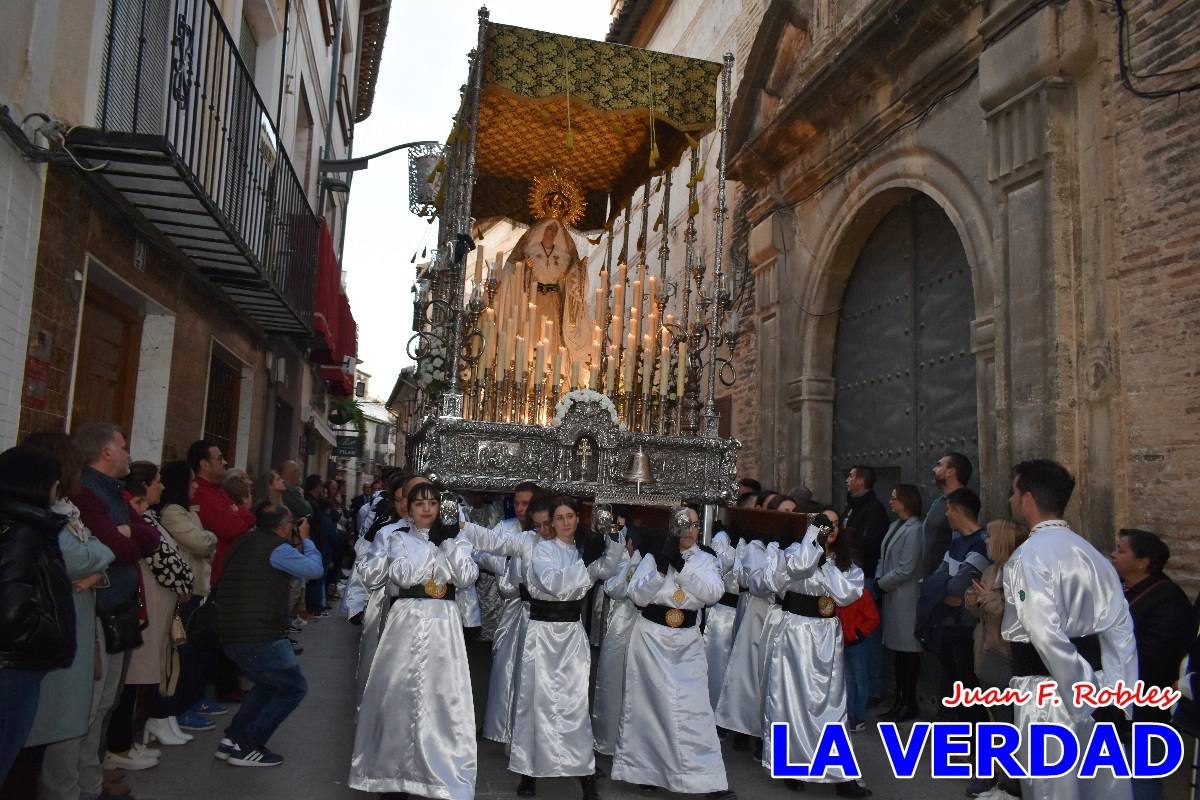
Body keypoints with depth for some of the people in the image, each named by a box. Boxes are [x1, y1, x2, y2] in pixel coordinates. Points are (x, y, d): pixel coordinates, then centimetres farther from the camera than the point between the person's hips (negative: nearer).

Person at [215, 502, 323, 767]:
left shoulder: (245, 542, 13)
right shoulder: (277, 547, -12)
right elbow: (314, 568, -3)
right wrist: (305, 539, 10)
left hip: (230, 635, 9)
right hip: (260, 637, -9)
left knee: (269, 683, 28)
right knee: (294, 687, 8)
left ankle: (233, 739, 22)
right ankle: (246, 748, 6)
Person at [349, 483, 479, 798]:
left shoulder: (455, 539, 10)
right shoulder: (400, 539, 6)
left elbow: (466, 577, -6)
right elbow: (402, 575, -13)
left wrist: (449, 538, -11)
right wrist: (432, 541, -11)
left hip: (443, 623, 1)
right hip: (408, 622, -1)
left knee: (443, 696, -1)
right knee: (400, 694, 3)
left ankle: (443, 775, 12)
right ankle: (394, 772, 19)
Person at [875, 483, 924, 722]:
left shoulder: (914, 530, -16)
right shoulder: (896, 525, 11)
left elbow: (905, 569, -19)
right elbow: (884, 557, 14)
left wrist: (881, 584, -9)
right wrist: (879, 578, -1)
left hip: (906, 597, -9)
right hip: (892, 596, 9)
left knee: (908, 650, 2)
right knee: (897, 649, 14)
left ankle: (909, 704, 12)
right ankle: (899, 700, 24)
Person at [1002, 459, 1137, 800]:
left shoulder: (1028, 556, -14)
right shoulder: (1092, 553, 7)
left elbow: (1048, 636, -23)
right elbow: (1121, 630, 7)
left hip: (1048, 694, -7)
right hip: (1095, 690, 7)